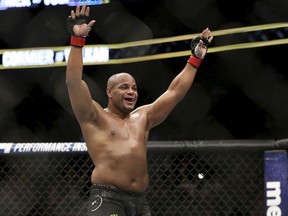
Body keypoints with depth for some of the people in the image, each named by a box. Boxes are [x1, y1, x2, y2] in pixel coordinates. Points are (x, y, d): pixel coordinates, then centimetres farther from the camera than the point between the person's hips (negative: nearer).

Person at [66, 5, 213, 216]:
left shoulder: (142, 117, 22)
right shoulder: (95, 118, 4)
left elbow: (175, 92, 26)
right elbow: (74, 82, -9)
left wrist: (195, 59, 25)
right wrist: (77, 40, -17)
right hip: (108, 199, -7)